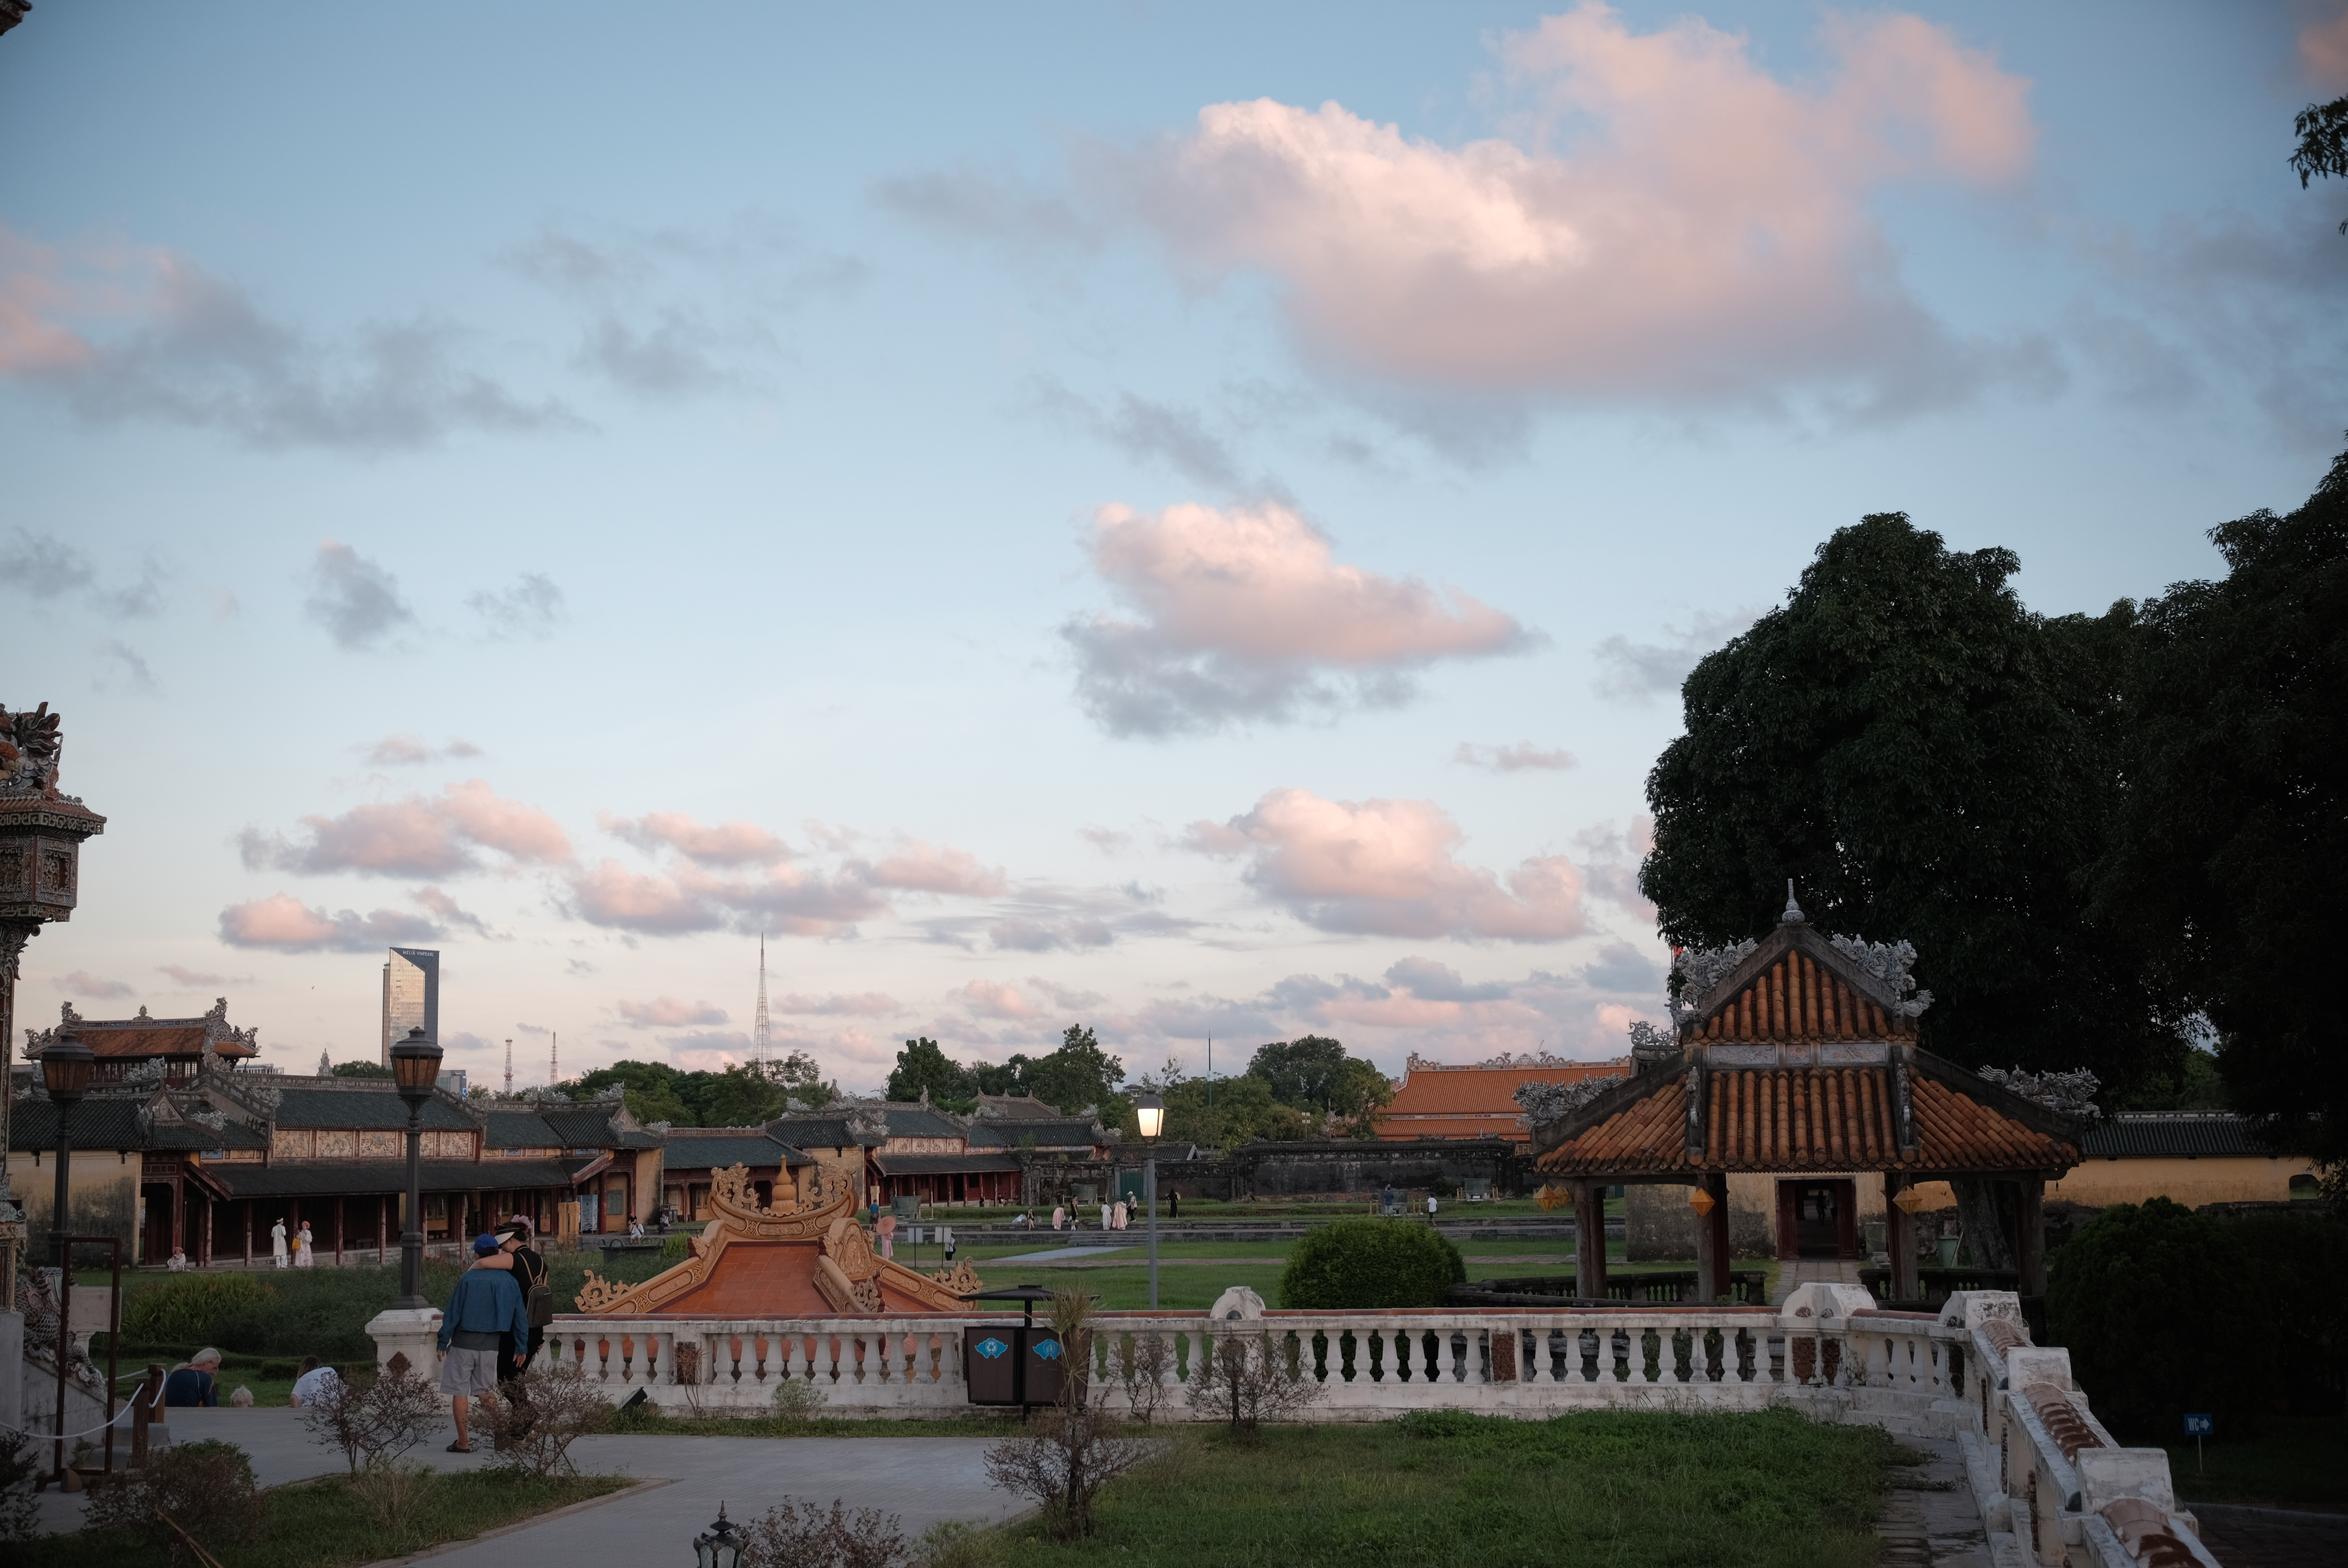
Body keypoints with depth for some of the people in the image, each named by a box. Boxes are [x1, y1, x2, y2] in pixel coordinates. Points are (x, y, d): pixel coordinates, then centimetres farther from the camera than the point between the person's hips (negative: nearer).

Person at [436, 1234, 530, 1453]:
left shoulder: (468, 1279, -11)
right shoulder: (509, 1281, 1)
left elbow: (452, 1313, -9)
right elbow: (520, 1316, 5)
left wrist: (443, 1342, 0)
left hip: (463, 1343, -4)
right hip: (492, 1344, 4)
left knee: (459, 1391, 4)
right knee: (487, 1390, 18)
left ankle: (463, 1441, 4)